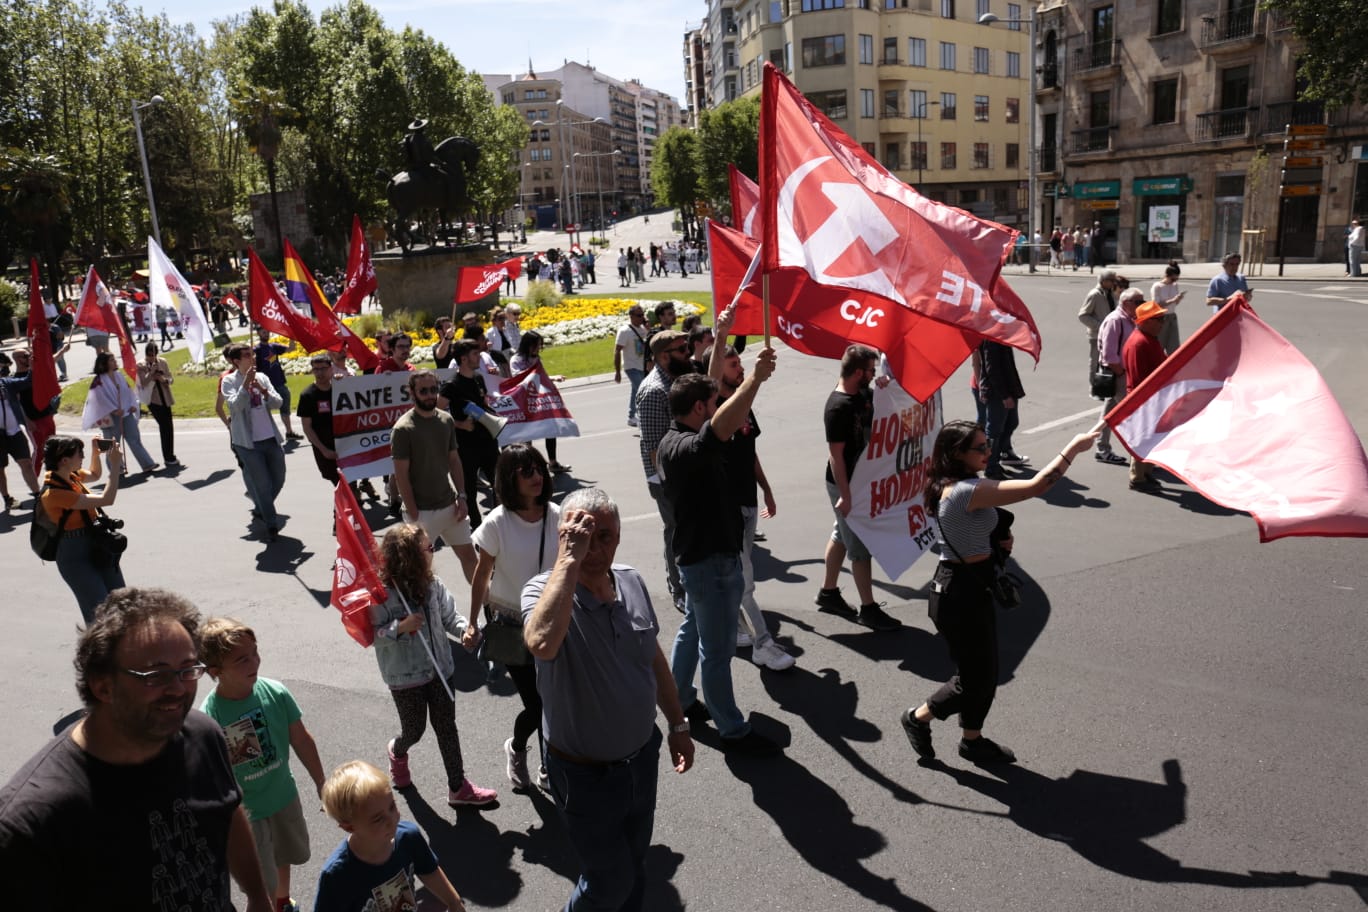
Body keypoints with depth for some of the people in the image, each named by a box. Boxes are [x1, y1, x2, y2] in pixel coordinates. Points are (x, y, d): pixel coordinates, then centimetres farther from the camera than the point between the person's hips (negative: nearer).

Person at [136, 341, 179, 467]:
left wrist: (164, 379, -15)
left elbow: (171, 378, 6)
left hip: (165, 399, 4)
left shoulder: (163, 362, 4)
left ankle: (169, 456, 21)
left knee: (168, 427, 8)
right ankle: (169, 457, -4)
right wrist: (151, 372, -24)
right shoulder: (141, 365, -5)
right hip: (153, 400, -4)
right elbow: (143, 383, -14)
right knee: (164, 426, -10)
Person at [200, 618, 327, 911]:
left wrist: (321, 785, 6)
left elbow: (301, 740, -4)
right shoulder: (207, 719, -29)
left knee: (284, 858, 29)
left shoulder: (275, 692, -18)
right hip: (246, 813, -4)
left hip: (285, 796, 5)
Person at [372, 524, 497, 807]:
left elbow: (449, 617, -1)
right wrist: (400, 627, -31)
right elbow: (372, 634, -17)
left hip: (440, 670, 4)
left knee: (447, 727, 12)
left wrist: (466, 629, -20)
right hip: (405, 677, -4)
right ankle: (397, 752, 53)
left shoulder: (433, 584, -8)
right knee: (414, 730, 15)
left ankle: (458, 787, 26)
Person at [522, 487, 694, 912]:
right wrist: (569, 558, -42)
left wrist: (677, 723, 13)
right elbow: (542, 644, -48)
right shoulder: (544, 590, -24)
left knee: (636, 862, 25)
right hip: (585, 774, -5)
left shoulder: (633, 582, -6)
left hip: (642, 756, 5)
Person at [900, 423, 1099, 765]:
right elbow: (1036, 486, -28)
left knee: (985, 672, 20)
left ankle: (972, 740, 37)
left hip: (973, 587, 10)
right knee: (974, 678, 7)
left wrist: (998, 538, 0)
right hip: (960, 594, -10)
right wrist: (1073, 448, -19)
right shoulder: (967, 491, -26)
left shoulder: (951, 487, 4)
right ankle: (918, 718, 29)